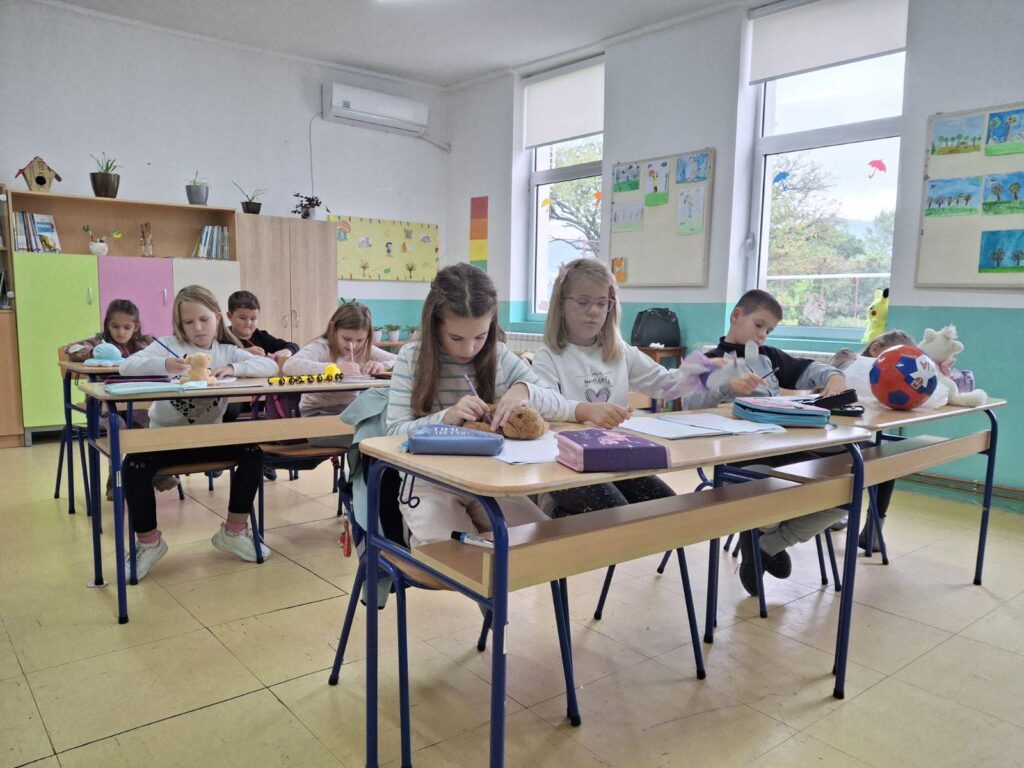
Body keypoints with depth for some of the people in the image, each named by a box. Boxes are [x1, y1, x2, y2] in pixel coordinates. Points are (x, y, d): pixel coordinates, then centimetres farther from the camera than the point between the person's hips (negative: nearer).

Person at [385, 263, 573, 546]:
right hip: (429, 485, -3)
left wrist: (526, 391, -22)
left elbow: (561, 407, 1)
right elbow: (395, 431, -7)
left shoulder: (500, 357, 1)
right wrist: (446, 417, -26)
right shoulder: (412, 358, -5)